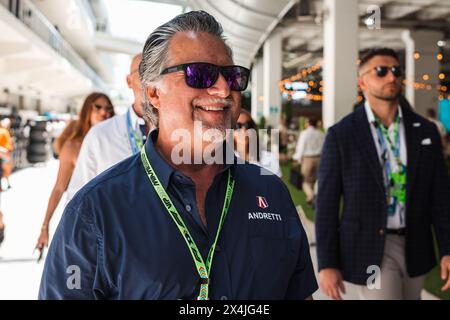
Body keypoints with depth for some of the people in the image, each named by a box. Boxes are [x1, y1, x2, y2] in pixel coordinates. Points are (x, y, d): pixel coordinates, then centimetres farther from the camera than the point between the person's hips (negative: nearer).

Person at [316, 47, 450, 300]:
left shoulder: (426, 130, 3)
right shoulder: (341, 135, -7)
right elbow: (327, 202, -7)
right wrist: (327, 263, -9)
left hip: (415, 248, 4)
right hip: (368, 249, -4)